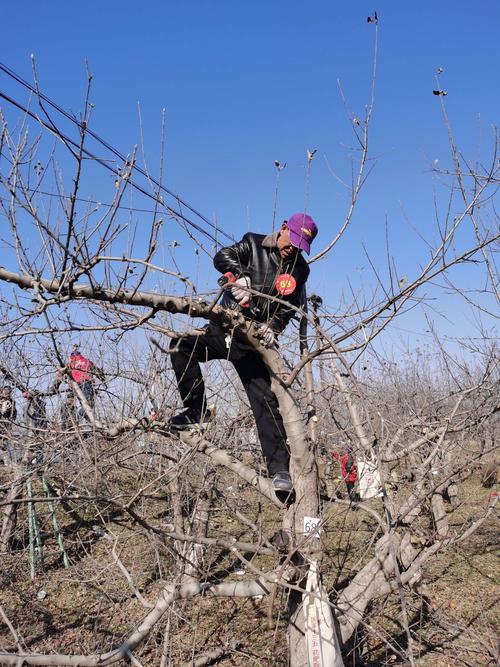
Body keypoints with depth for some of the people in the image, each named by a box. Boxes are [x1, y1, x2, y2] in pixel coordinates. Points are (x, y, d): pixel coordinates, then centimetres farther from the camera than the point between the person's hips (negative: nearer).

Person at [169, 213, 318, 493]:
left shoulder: (300, 270, 5)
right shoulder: (254, 244, 3)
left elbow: (291, 307, 1)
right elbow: (223, 257, -10)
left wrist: (273, 326, -18)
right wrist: (240, 276, -29)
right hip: (225, 327, 1)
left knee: (266, 402, -9)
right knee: (182, 344, -22)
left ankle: (280, 468, -6)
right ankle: (198, 410, -10)